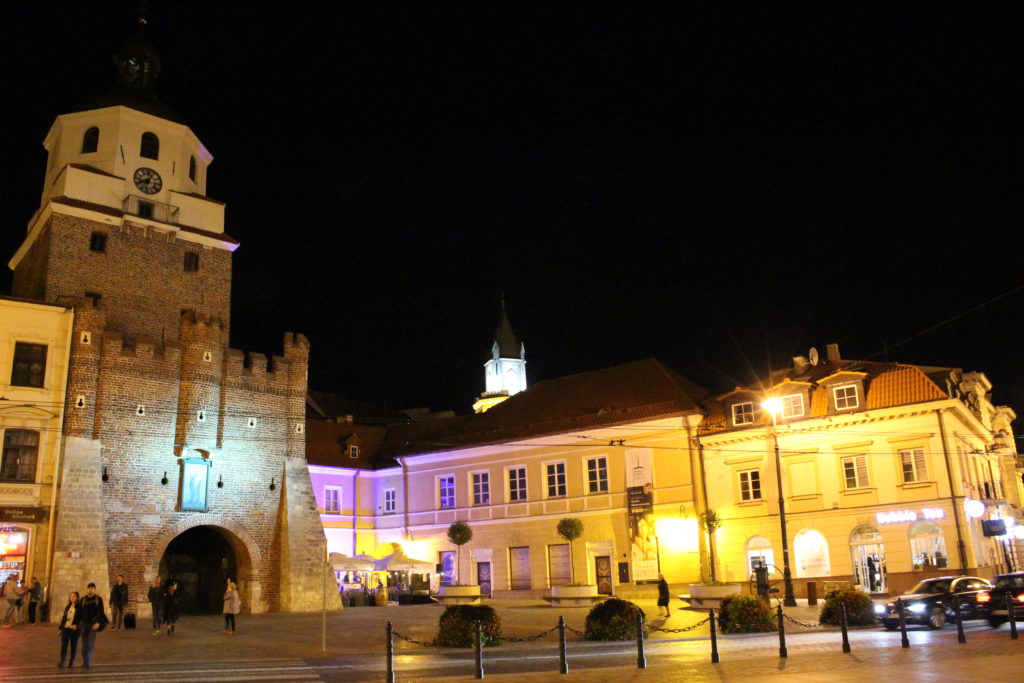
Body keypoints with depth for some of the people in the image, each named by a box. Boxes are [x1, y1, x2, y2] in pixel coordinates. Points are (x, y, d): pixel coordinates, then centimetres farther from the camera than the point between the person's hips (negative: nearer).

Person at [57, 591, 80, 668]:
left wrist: (76, 625, -21)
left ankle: (72, 661, 13)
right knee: (63, 644, -1)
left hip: (74, 629, -4)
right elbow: (63, 617, 17)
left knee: (73, 645, 4)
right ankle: (62, 660, 3)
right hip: (65, 628, 4)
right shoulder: (67, 607, 13)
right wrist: (60, 627, 13)